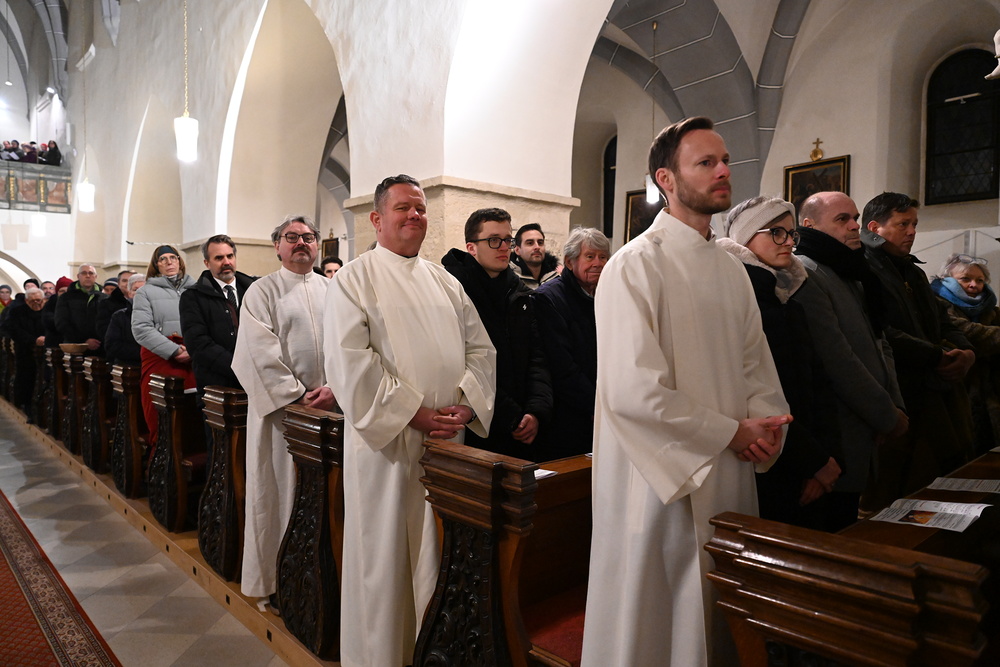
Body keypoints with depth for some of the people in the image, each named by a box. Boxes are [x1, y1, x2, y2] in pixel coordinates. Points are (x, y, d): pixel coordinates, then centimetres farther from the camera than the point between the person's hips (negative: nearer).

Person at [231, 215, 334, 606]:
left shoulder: (331, 290, 12)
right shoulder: (262, 292, 2)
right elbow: (260, 352, -7)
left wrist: (333, 387, -11)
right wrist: (298, 396, -13)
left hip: (330, 407, 3)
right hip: (282, 408, -3)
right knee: (282, 491, 4)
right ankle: (277, 577, 17)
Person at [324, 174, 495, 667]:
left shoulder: (445, 283, 14)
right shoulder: (353, 279, -2)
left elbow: (480, 347, 10)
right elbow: (350, 362, -13)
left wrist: (467, 403, -7)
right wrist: (414, 413, -17)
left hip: (448, 441, 5)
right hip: (385, 441, -4)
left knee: (440, 554, 13)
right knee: (384, 556, 5)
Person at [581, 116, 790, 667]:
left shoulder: (732, 271, 12)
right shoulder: (635, 266, -14)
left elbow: (755, 363, 15)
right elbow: (632, 390, -22)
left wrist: (764, 421, -6)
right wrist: (730, 432, -14)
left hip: (730, 476, 7)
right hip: (662, 481, -7)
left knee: (722, 622, 20)